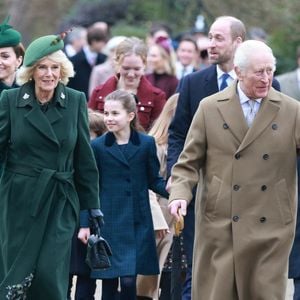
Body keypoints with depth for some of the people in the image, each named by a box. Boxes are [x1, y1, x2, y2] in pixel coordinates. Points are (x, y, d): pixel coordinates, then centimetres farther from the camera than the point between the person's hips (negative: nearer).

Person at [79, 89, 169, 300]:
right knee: (109, 281, 1)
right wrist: (85, 224, 1)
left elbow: (154, 180, 8)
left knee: (129, 281, -6)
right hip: (108, 224, 0)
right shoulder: (97, 146, 2)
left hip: (138, 224, 0)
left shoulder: (146, 144, 3)